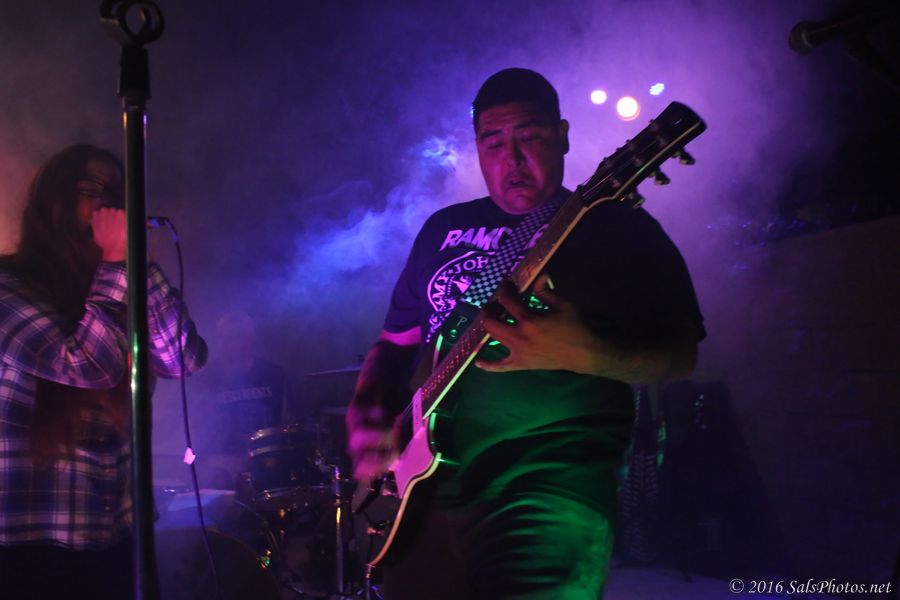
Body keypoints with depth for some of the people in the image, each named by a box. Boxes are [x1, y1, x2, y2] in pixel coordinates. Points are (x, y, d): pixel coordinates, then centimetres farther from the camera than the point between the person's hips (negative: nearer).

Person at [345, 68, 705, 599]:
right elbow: (395, 343, 22)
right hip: (428, 491, 6)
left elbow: (680, 356, -5)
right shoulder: (443, 230, 16)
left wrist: (583, 354, -24)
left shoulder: (618, 229, 1)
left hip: (551, 492, -5)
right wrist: (367, 412, 2)